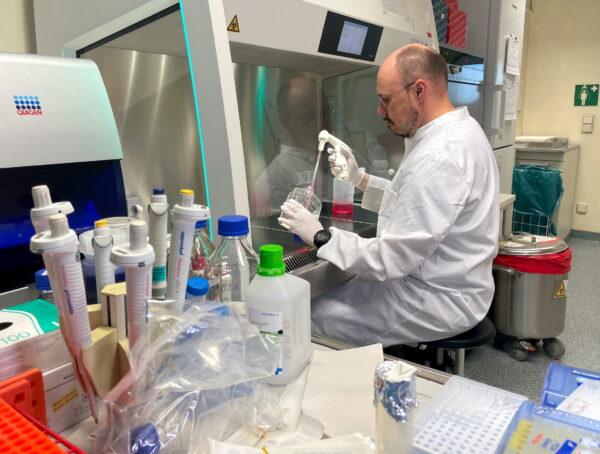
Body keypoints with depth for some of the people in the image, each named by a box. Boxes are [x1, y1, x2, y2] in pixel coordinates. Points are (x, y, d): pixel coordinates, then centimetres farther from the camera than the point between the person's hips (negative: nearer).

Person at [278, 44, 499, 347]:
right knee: (335, 294, 13)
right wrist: (359, 179, 6)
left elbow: (391, 259, -27)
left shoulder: (440, 157, -28)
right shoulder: (459, 129, 6)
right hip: (445, 284, 10)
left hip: (439, 302, -10)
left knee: (312, 319, -7)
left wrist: (320, 237, -16)